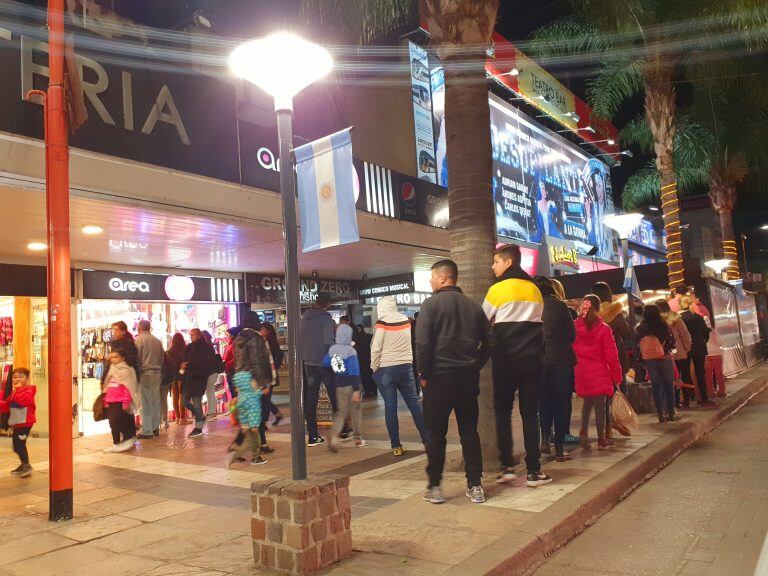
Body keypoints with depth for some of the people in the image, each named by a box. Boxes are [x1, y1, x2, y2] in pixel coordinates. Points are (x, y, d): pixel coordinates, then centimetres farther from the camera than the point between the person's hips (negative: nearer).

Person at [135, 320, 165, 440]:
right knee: (155, 402, 12)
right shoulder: (158, 341, 13)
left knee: (145, 404, -3)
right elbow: (162, 358, 17)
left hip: (145, 373, -6)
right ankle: (155, 428, 17)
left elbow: (136, 358, -8)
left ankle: (147, 431, -2)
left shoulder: (139, 339, -5)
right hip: (157, 373, 6)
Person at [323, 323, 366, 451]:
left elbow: (324, 363, 4)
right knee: (356, 410, 13)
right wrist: (356, 390, -19)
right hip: (350, 385, -4)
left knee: (342, 412, 12)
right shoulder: (351, 351, -16)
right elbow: (354, 372, -19)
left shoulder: (332, 349, 0)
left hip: (338, 385, 4)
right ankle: (358, 438, 22)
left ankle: (334, 435, -12)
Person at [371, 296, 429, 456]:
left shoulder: (381, 323, -10)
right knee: (414, 403, 8)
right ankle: (427, 440, 8)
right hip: (406, 366, 4)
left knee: (390, 406, 2)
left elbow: (376, 348, -10)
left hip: (385, 369, -4)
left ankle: (396, 446, 4)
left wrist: (374, 367, 2)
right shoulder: (407, 321, 4)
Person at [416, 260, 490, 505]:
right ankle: (475, 486, 13)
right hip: (468, 377, 5)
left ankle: (435, 487, 10)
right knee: (469, 431, 11)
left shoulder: (432, 304, -7)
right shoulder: (473, 306, 9)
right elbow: (487, 342, 9)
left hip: (440, 377, -4)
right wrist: (474, 367, 14)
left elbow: (422, 343, -15)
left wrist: (424, 375, -6)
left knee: (436, 434, 5)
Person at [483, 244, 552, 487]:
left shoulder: (498, 289, -5)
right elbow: (538, 323, 16)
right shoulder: (535, 290, 10)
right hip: (531, 359, 4)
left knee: (503, 411, 8)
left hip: (505, 360, -3)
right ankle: (534, 470, 4)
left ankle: (507, 466, 4)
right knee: (530, 412, 6)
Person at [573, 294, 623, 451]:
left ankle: (584, 430, 1)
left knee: (587, 401, 18)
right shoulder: (604, 329, -9)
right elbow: (611, 356, -7)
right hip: (599, 372, -3)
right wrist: (617, 377, 2)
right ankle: (601, 439, 14)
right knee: (600, 404, 7)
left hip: (581, 372, 3)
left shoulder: (574, 326, -2)